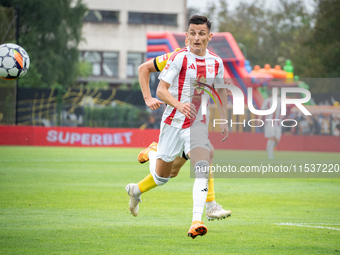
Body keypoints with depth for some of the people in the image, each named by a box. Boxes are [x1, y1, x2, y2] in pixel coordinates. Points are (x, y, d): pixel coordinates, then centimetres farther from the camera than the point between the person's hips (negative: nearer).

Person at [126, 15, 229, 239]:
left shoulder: (216, 62, 5)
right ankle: (135, 190, 43)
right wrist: (179, 104, -28)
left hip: (199, 124, 2)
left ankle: (197, 221, -29)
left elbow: (220, 91, 21)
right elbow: (161, 90, -10)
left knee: (202, 169, -22)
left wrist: (224, 121, 13)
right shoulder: (180, 58, -8)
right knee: (162, 176, 10)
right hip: (173, 121, -2)